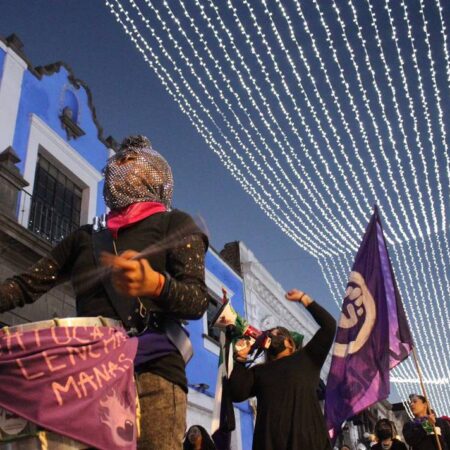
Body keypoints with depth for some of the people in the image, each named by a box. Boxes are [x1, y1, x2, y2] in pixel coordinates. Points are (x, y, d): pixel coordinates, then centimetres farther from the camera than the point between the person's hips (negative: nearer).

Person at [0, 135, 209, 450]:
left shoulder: (174, 223, 9)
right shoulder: (86, 237, 23)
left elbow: (198, 301, -4)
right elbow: (27, 285, 16)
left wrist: (155, 284, -25)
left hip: (150, 372, -4)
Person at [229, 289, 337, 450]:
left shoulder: (306, 358, 22)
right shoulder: (259, 371, 25)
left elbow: (329, 325, 15)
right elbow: (237, 394, 10)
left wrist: (303, 298, 20)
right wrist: (241, 358, 11)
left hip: (308, 436, -1)